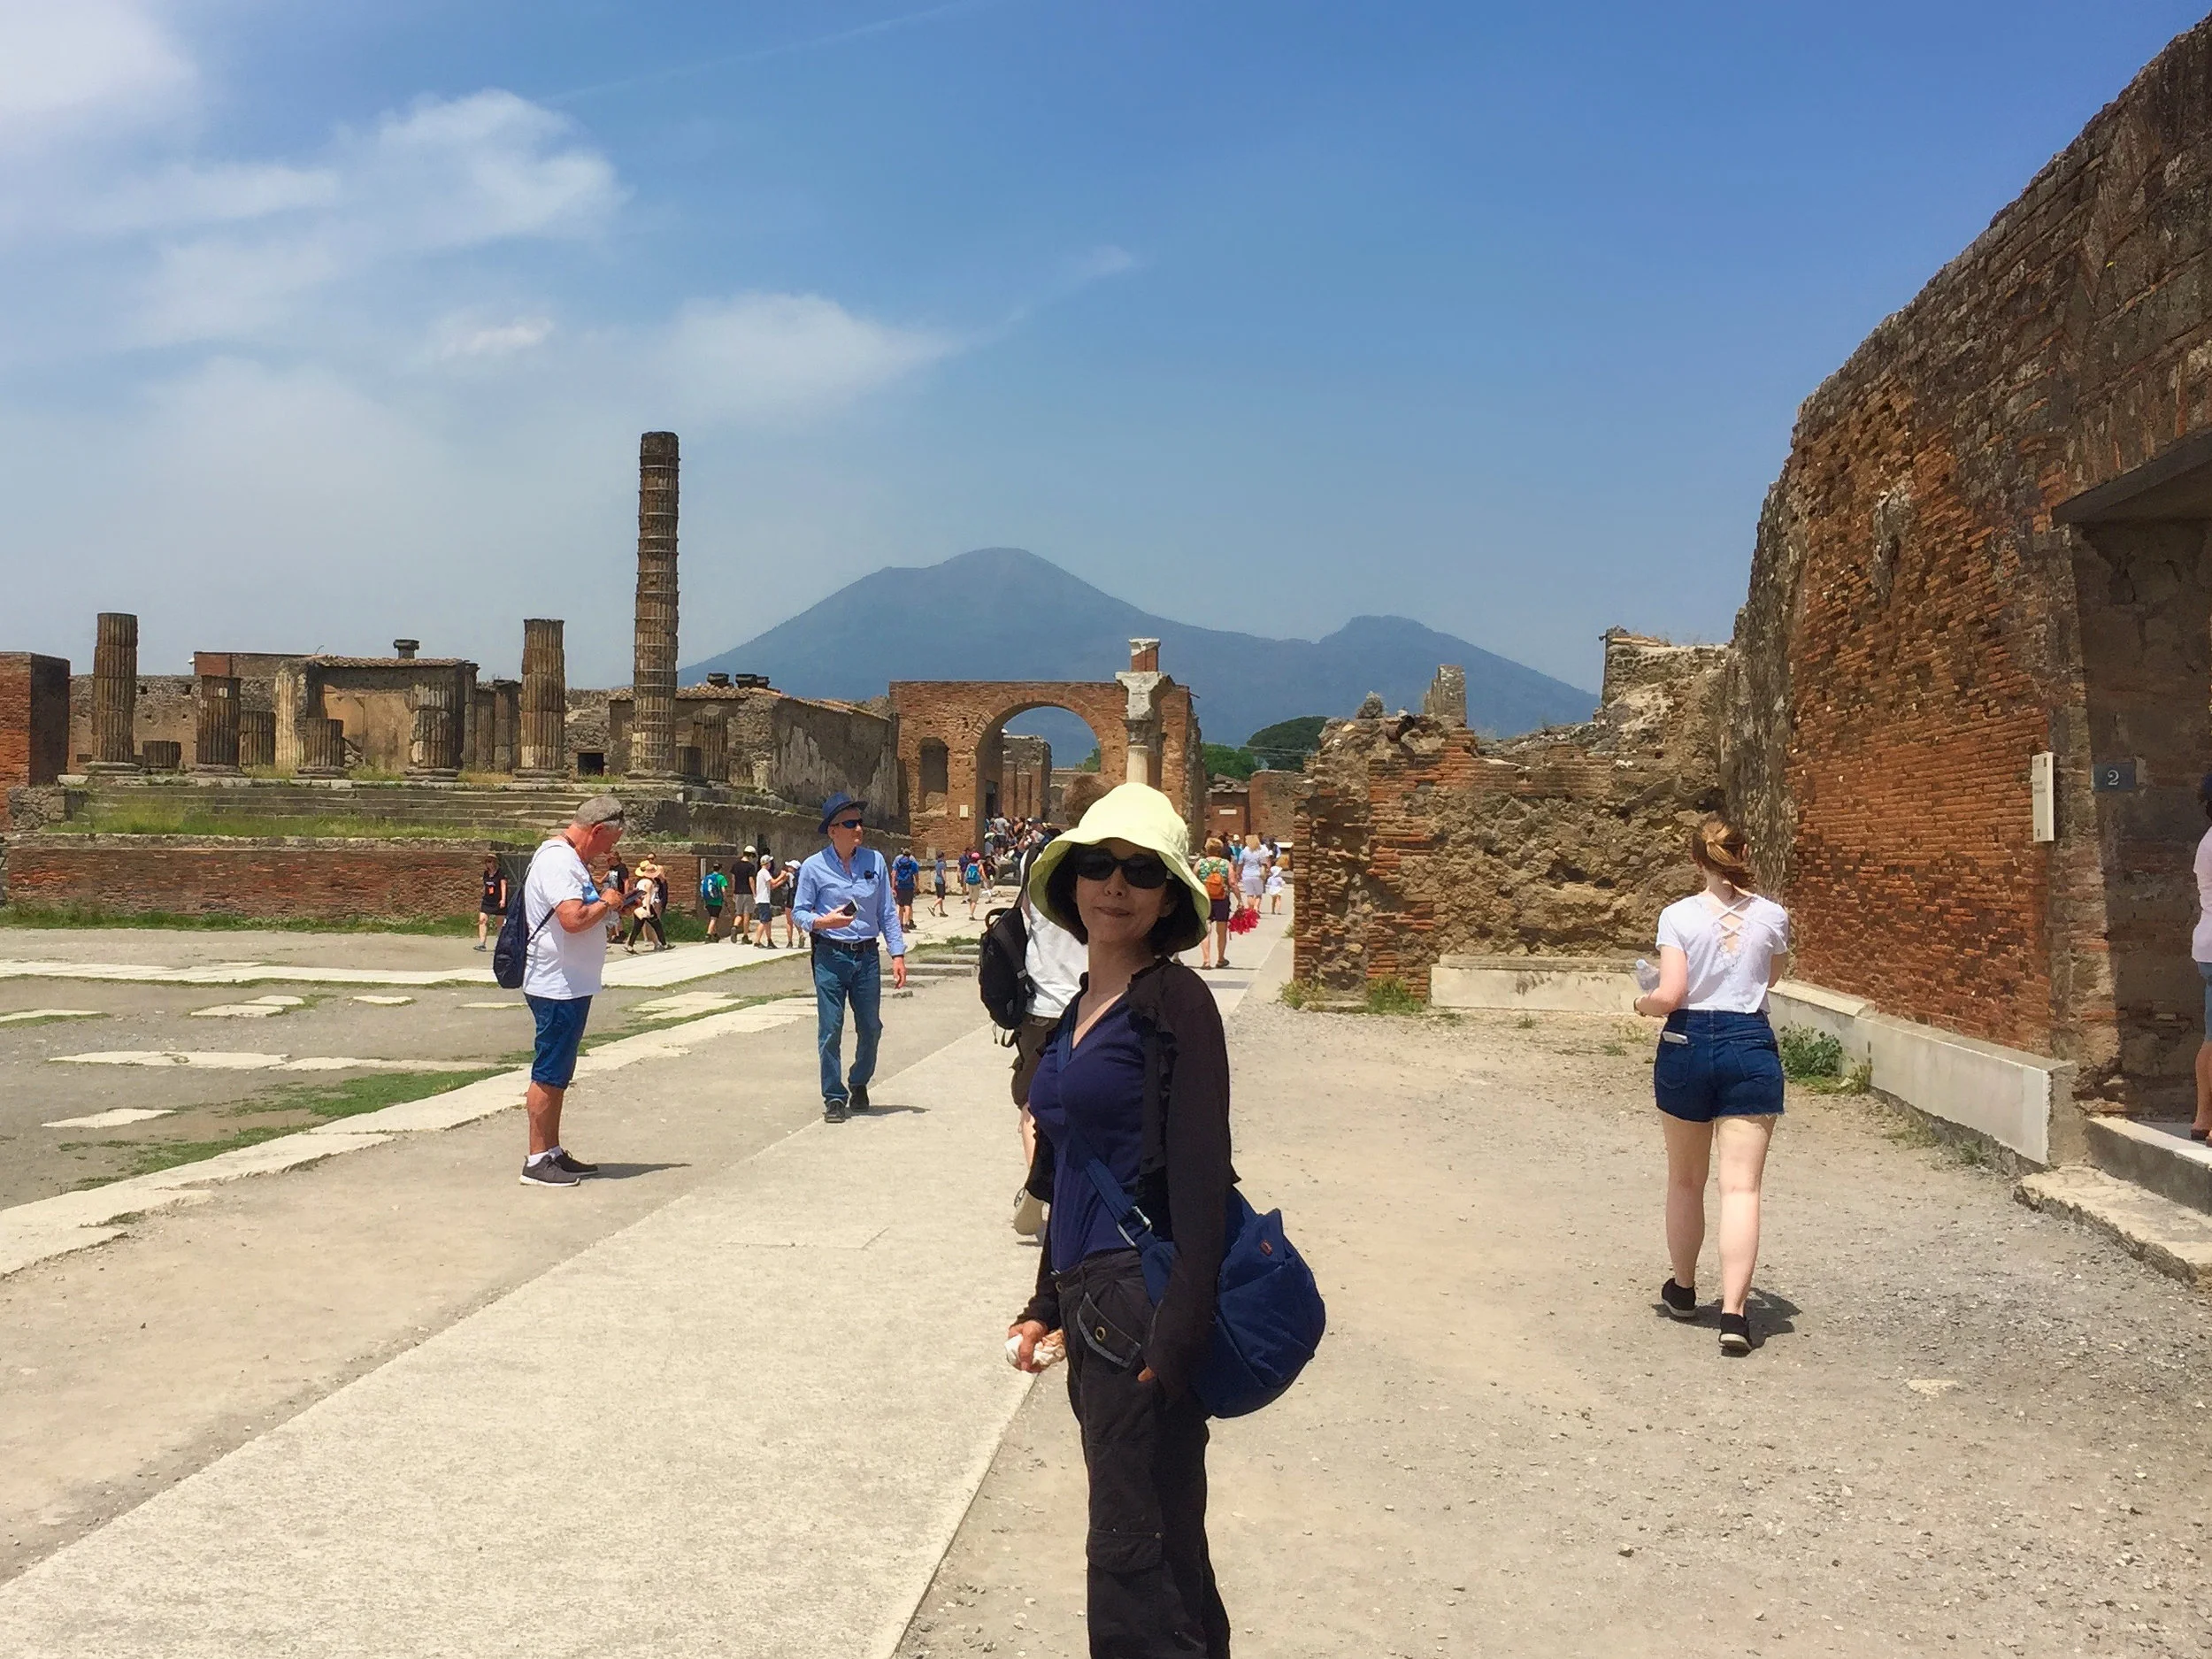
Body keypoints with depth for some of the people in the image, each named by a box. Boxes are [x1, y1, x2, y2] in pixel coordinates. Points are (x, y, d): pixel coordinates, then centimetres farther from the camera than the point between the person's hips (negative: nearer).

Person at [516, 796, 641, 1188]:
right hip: (558, 987, -11)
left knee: (558, 1074, 15)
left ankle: (553, 1153, 23)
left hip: (570, 986, 11)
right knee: (549, 1074, -4)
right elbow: (573, 919, -30)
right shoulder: (558, 860, -18)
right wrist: (606, 903, -13)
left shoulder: (570, 859, 16)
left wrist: (610, 903, 10)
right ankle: (537, 1161, 3)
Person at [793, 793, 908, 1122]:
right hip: (830, 957, -3)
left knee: (870, 1027, 9)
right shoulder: (814, 867, -4)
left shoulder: (875, 861, 3)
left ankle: (859, 1083, 34)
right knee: (830, 1030, -2)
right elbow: (799, 911, 3)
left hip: (867, 956, 3)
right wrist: (822, 922, -18)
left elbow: (887, 912, 7)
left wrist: (898, 954, 3)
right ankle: (834, 1098, 10)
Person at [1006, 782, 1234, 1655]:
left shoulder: (1176, 1002, -11)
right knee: (1163, 1547, 17)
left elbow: (1201, 1179, -16)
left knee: (1132, 1551, -1)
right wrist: (1047, 1304, 19)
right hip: (1091, 1308, 8)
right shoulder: (1080, 1010, 13)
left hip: (1143, 1308, -8)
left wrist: (1175, 1336, -20)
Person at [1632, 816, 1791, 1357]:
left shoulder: (1679, 915, -8)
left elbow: (1670, 996, -13)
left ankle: (1683, 1288, 33)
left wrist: (1644, 1003, 7)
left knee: (1685, 1180, 17)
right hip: (1750, 1048, 1)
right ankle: (1733, 1312, -11)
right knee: (1741, 1186, -2)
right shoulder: (1772, 917, 0)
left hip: (1687, 1046, 0)